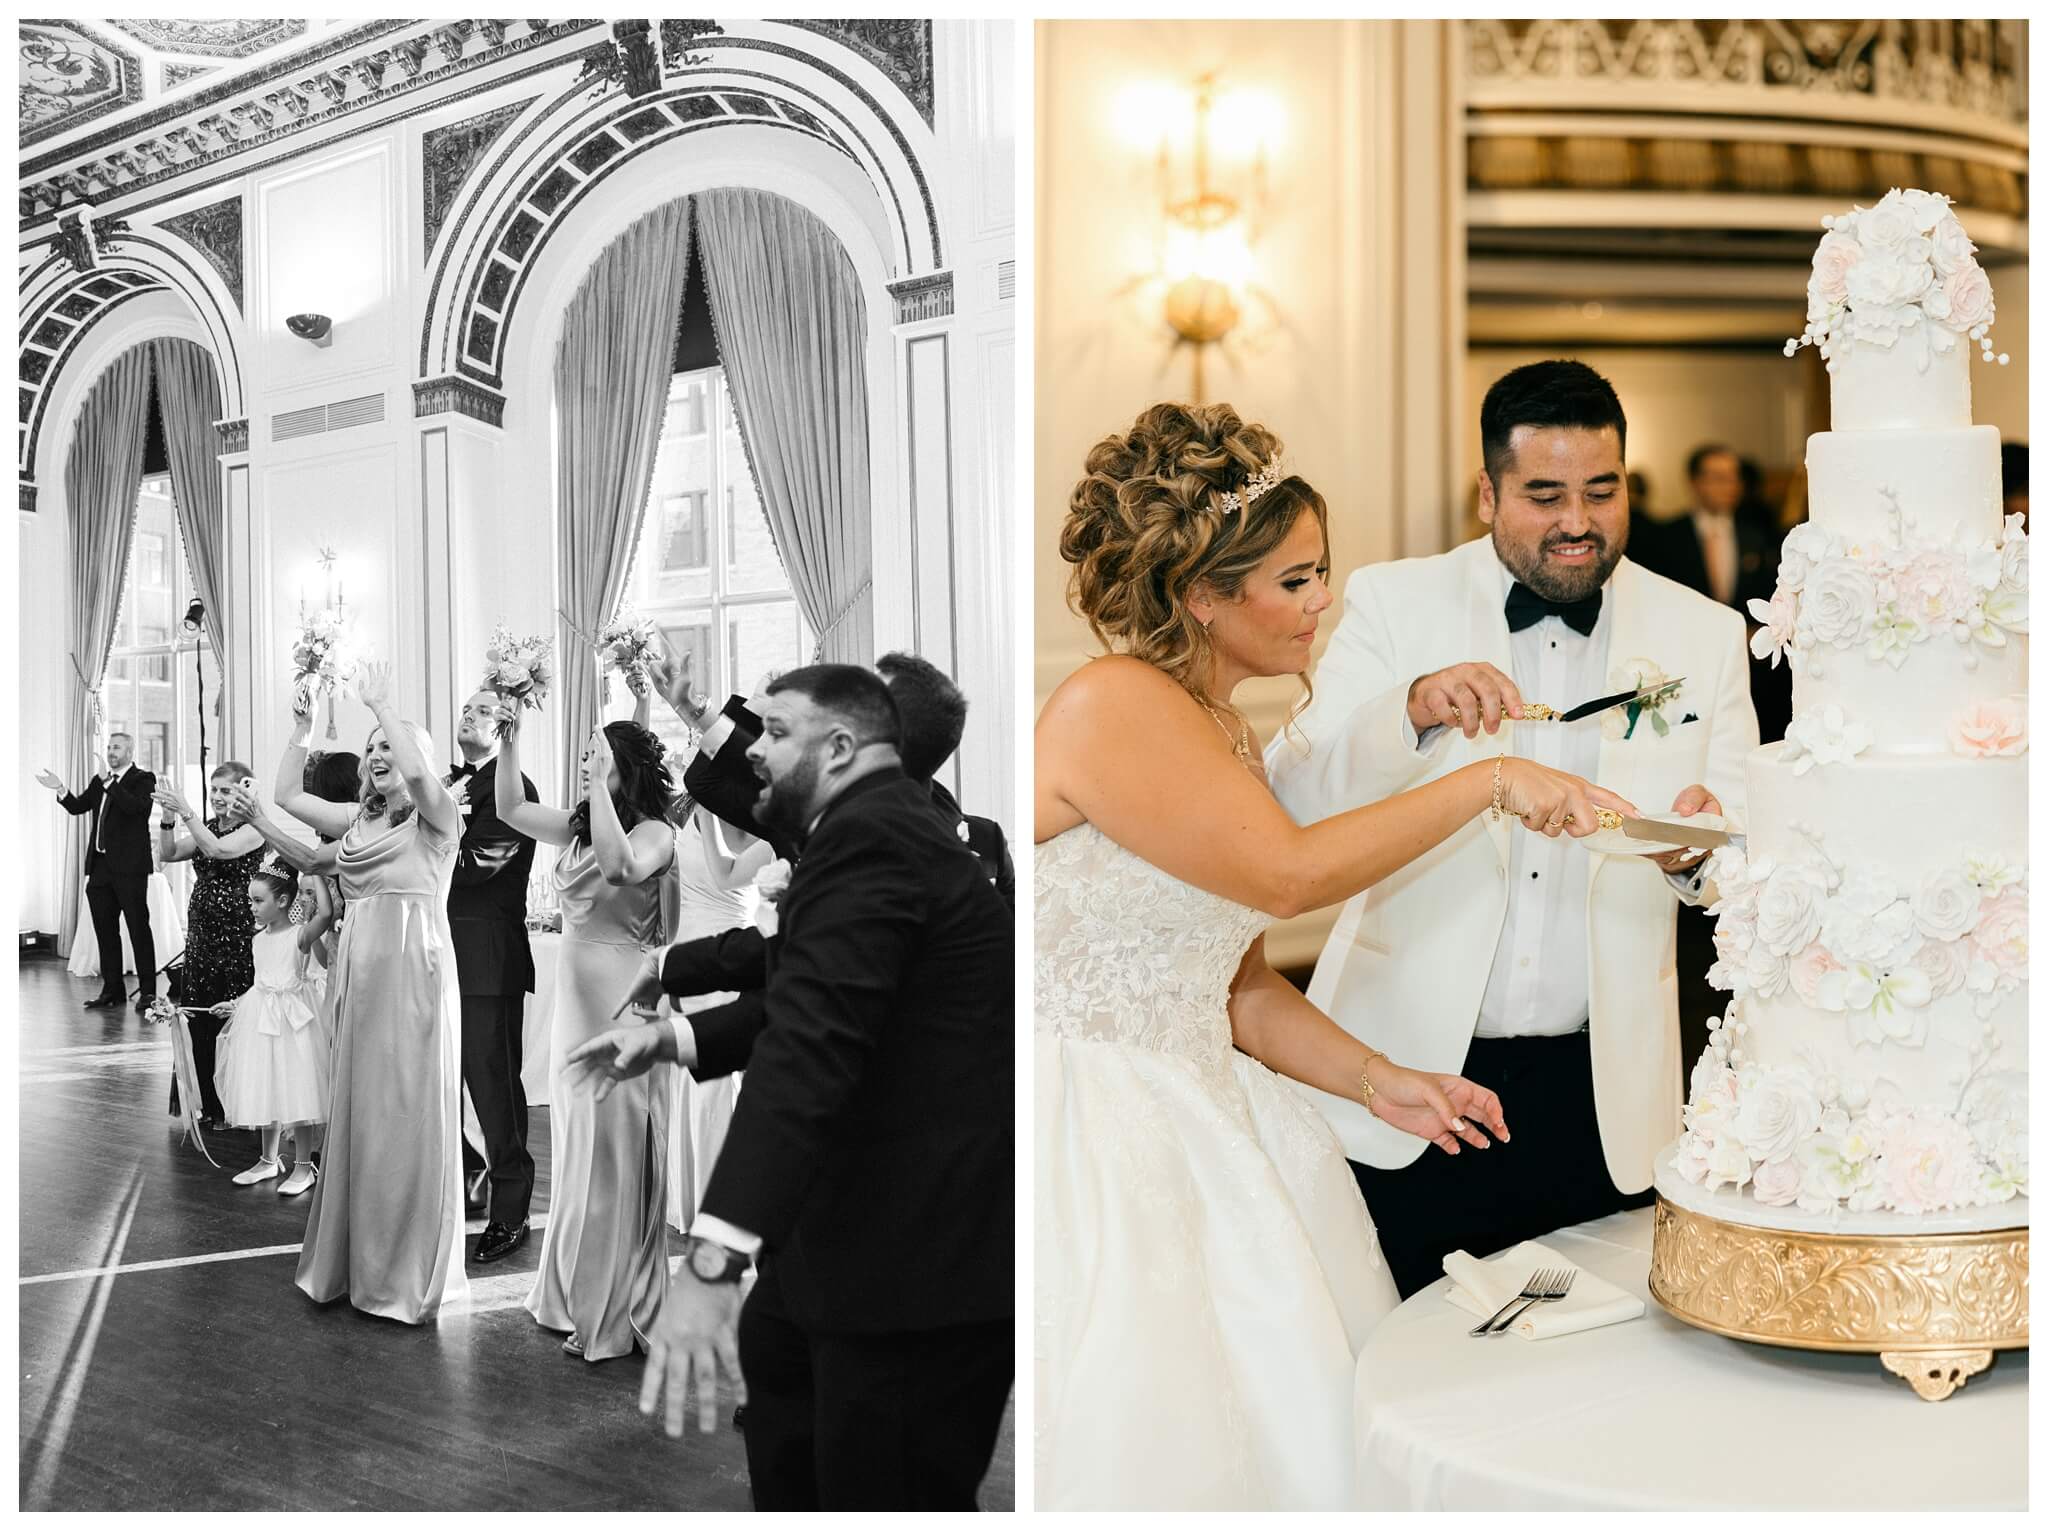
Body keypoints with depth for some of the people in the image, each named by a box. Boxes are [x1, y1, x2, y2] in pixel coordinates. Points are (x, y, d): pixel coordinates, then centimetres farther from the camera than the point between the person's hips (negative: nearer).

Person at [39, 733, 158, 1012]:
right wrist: (60, 789, -4)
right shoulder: (99, 780, 16)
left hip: (129, 867, -7)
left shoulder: (142, 780, -4)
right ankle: (112, 990, 17)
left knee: (139, 928, -4)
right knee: (105, 930, 10)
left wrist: (109, 783, -23)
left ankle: (147, 991, 0)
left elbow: (135, 806, -21)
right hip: (100, 866, 7)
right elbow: (78, 806, 12)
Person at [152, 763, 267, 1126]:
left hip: (235, 936, -7)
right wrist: (168, 819, -9)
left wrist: (185, 811, -24)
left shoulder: (251, 830, -7)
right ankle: (204, 1104, 17)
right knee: (197, 1018, 8)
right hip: (200, 935, 7)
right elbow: (168, 853, 7)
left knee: (231, 1019, -3)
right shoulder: (207, 827, 13)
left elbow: (217, 849, -23)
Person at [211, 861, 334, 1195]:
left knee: (296, 1091, -4)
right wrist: (236, 1004, 11)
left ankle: (304, 1167, 7)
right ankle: (269, 1160, 28)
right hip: (260, 1020, 7)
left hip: (292, 1022, -7)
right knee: (266, 1092, 14)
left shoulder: (300, 935, -12)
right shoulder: (259, 939, 9)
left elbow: (326, 913, -32)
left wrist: (313, 875, -23)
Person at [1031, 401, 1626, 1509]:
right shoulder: (1112, 705, -15)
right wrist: (1489, 783, -17)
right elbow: (1286, 874, -22)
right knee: (1150, 1440, -5)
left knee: (1294, 1422, 6)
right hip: (1092, 1153, -9)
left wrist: (1377, 1081, 3)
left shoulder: (1225, 732, 13)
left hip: (1200, 1121, 9)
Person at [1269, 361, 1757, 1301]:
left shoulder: (1703, 634, 5)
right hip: (1409, 1074, -1)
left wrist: (1703, 845, -22)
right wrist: (1410, 713, -26)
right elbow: (1289, 805, -8)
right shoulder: (1393, 603, 0)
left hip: (1600, 1093, 2)